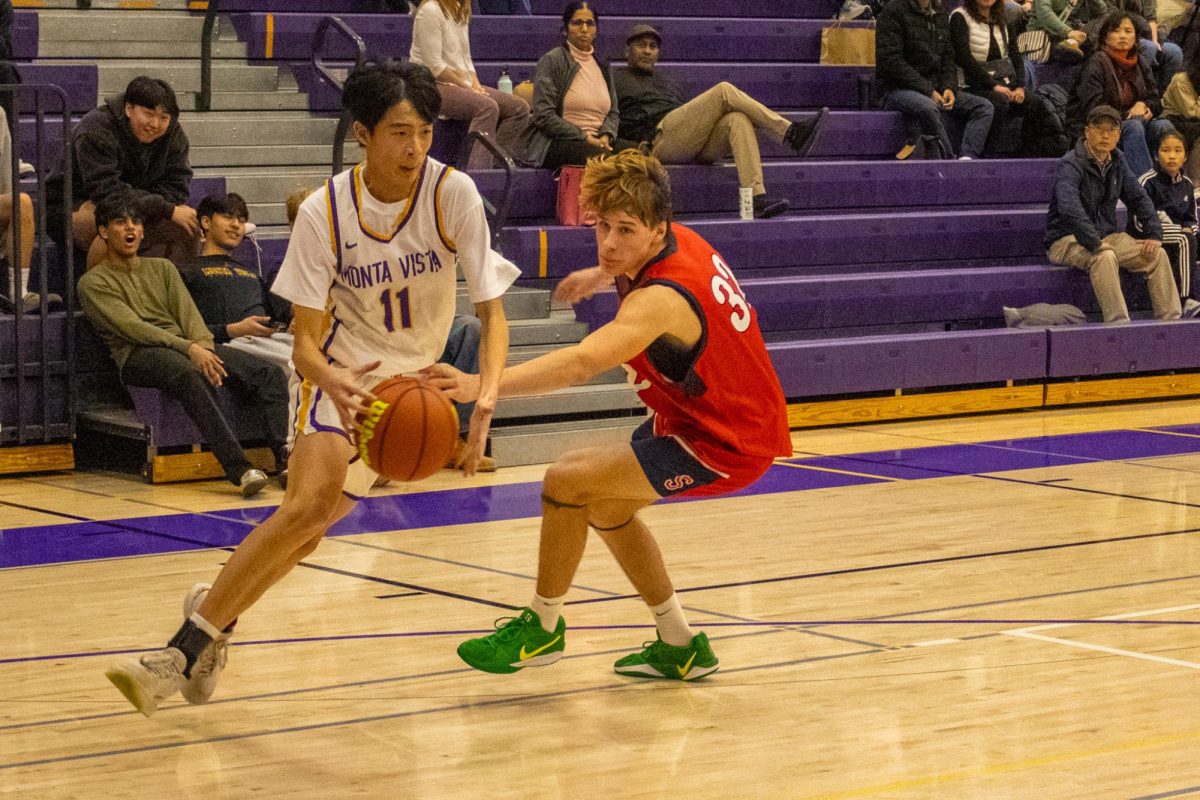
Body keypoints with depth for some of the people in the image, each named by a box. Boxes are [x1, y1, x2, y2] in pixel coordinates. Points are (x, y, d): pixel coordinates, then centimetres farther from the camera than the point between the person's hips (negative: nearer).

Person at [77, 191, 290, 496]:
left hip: (186, 347, 6)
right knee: (191, 376, -41)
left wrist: (204, 347, -12)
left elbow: (188, 314, 12)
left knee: (267, 374, -17)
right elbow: (133, 328, -8)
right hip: (137, 355, -6)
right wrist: (189, 349, -20)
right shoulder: (93, 283, 7)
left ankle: (286, 454, -34)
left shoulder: (162, 268, 25)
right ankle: (239, 469, -50)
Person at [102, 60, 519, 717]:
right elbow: (306, 339, -15)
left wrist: (486, 401, -31)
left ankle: (210, 618, 19)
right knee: (311, 504, -24)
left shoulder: (453, 194, -16)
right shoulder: (324, 213, -16)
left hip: (407, 378, 2)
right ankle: (201, 635, -15)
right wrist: (333, 380, -38)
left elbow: (492, 312, -14)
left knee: (310, 521, -4)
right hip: (337, 369, -2)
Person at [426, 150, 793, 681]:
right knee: (605, 507, 23)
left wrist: (480, 385, -58)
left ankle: (543, 626, 3)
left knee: (566, 480, -17)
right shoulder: (681, 239, -4)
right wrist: (599, 277, 26)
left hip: (725, 447, -11)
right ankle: (680, 646, 31)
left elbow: (580, 363, -48)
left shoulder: (660, 302, -31)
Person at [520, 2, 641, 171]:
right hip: (556, 143, -6)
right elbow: (544, 115, -9)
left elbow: (613, 112, 18)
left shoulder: (601, 65, 18)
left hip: (597, 140, 6)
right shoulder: (551, 61, -1)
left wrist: (606, 135, -6)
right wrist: (585, 137, -15)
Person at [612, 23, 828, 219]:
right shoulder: (616, 82, 20)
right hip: (660, 138, -6)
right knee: (724, 90, -18)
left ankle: (757, 198, -46)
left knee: (738, 119, -28)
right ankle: (791, 134, -26)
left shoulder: (666, 84, 40)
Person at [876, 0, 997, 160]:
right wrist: (928, 91, -19)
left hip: (935, 90, 7)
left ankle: (967, 158, -28)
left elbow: (948, 58, 18)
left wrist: (948, 88, -4)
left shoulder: (940, 15, 15)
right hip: (898, 89, -7)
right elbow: (891, 61, -15)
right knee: (928, 107, -39)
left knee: (984, 107, -9)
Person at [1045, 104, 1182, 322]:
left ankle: (1171, 321, -11)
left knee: (1158, 254, -9)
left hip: (1107, 235, 7)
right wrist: (1095, 244, -38)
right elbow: (1069, 208, -33)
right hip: (1067, 239, -7)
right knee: (1105, 257, -37)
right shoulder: (1071, 164, -17)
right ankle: (1118, 322, -41)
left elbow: (1139, 198, 15)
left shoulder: (1117, 161, 8)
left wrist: (1154, 234, 0)